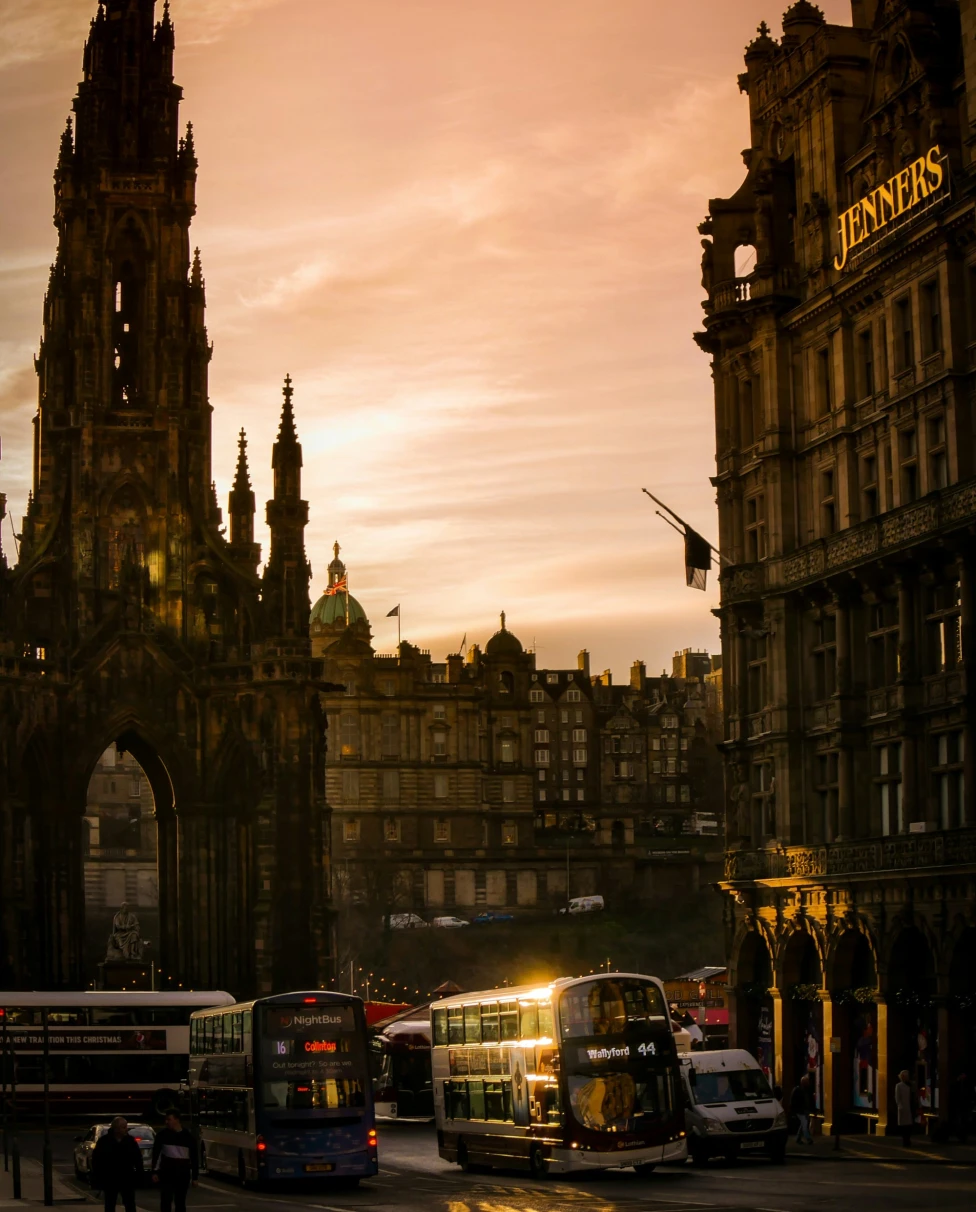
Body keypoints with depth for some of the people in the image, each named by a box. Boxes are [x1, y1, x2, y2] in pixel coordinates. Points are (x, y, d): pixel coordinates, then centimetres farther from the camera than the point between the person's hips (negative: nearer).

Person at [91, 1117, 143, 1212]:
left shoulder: (130, 1141, 0)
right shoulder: (104, 1141, -7)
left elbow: (138, 1158, 6)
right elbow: (96, 1159, -3)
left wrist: (139, 1172, -2)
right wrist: (98, 1177, -5)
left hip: (127, 1179, 1)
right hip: (110, 1180, -1)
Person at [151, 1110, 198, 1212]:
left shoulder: (188, 1137, 1)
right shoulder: (162, 1135, 0)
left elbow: (194, 1158, 4)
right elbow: (156, 1153, 2)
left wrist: (195, 1177, 2)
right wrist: (154, 1171, -5)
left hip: (183, 1173, 1)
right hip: (167, 1171, -1)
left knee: (180, 1202, 7)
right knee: (166, 1201, -5)